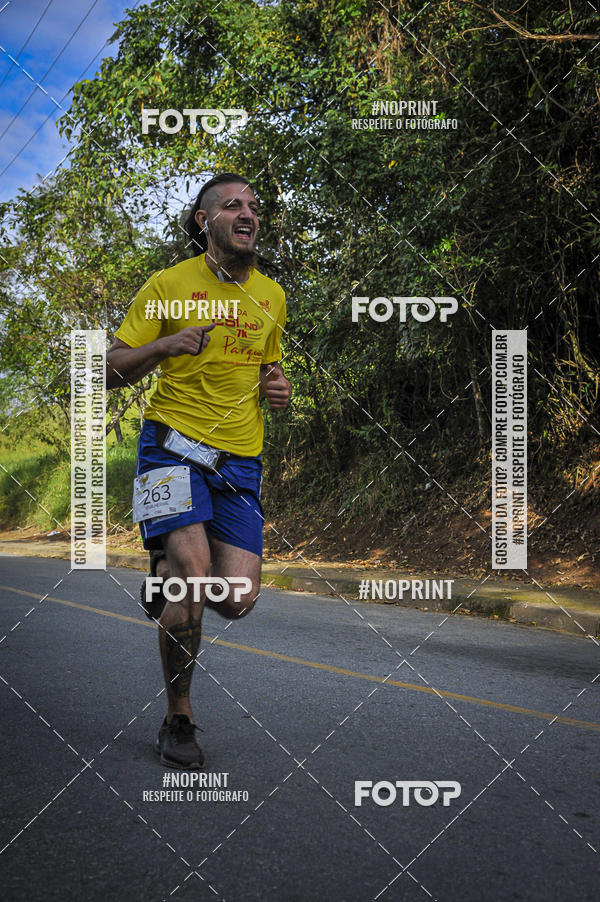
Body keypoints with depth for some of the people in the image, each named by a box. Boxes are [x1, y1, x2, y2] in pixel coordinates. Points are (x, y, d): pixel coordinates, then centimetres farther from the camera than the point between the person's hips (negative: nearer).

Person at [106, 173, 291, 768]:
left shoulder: (272, 295, 15)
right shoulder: (169, 284, 0)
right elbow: (111, 370, 1)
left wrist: (277, 388, 5)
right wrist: (164, 345, -18)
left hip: (240, 459, 4)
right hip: (174, 445, -4)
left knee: (237, 600, -7)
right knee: (194, 564, -23)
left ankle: (167, 578, 30)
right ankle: (177, 720, -3)